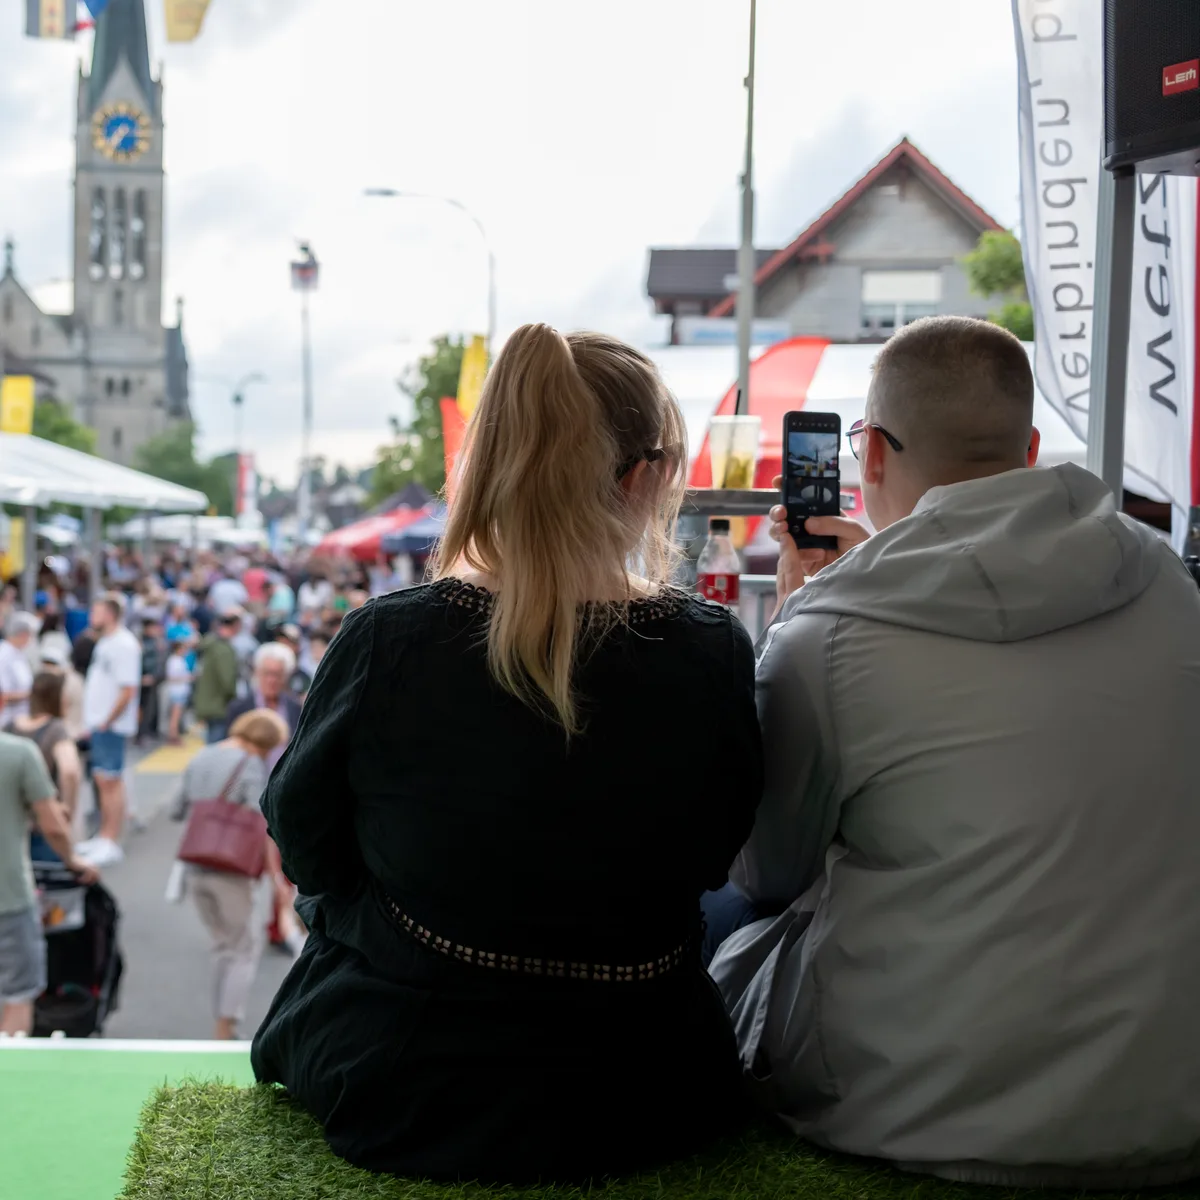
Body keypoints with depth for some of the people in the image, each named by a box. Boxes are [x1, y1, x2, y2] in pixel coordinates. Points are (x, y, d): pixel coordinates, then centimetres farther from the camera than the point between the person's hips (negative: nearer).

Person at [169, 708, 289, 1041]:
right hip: (234, 872, -6)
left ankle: (224, 1027, 20)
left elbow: (177, 811, 14)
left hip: (197, 871, 6)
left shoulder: (200, 759, 9)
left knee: (224, 946, 19)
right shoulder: (251, 767, -12)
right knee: (245, 950, 6)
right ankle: (224, 1031, 0)